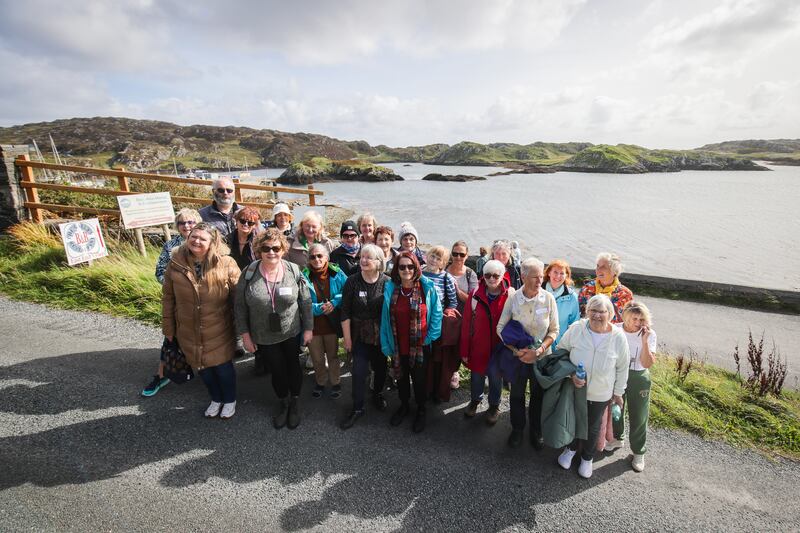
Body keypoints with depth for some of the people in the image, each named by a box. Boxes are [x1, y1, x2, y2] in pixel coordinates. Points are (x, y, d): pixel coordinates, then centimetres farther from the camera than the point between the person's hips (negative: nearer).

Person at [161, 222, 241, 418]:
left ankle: (230, 400, 38)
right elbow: (168, 297, 3)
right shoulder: (176, 263, -6)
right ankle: (216, 399, 44)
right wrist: (168, 327, 6)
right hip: (189, 331, 3)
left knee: (223, 366, 11)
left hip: (219, 331, -3)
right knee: (202, 367, 18)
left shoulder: (226, 264, -15)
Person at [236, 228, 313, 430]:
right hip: (264, 336, 1)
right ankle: (282, 403, 41)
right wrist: (245, 334, -3)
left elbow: (306, 302, -5)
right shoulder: (249, 273, -11)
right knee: (277, 369, 14)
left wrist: (308, 328, -3)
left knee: (293, 365, 15)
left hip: (292, 332, 0)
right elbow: (240, 306, -3)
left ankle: (294, 403, 39)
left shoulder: (294, 271, -12)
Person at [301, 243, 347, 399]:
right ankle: (320, 382, 43)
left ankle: (335, 383, 40)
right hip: (313, 326, 0)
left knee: (333, 355, 18)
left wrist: (334, 303, -21)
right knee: (317, 359, 18)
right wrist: (319, 308, -23)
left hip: (332, 324, 0)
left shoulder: (337, 274, -8)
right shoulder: (304, 276, -11)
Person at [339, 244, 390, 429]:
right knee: (359, 371, -3)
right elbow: (345, 312, -7)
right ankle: (357, 408, 16)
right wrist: (347, 338, -7)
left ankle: (378, 393, 44)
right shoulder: (352, 282, -10)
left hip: (381, 335, 1)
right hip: (360, 335, -1)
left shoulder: (387, 282, -11)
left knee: (380, 367, 17)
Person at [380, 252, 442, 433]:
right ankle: (403, 406, 45)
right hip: (398, 345, 2)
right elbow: (385, 317, -2)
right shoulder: (390, 288, -6)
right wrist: (386, 344, -4)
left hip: (420, 346, -2)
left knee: (419, 379, 14)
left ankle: (421, 410, 39)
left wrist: (430, 336, -7)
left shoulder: (427, 287, -11)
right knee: (401, 377, 21)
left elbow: (436, 313, -4)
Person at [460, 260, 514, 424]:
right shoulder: (475, 295, -10)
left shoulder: (510, 295, -13)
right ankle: (475, 400, 47)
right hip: (478, 347, 1)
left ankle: (494, 406, 43)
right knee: (476, 376, 19)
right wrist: (464, 350, -3)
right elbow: (466, 324, -5)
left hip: (499, 347, -1)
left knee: (496, 378, 17)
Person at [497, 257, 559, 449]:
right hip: (518, 356, 0)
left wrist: (539, 350, -17)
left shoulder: (549, 299, -13)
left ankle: (536, 431, 41)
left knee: (538, 396, 18)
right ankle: (517, 429, 39)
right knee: (516, 395, 16)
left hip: (541, 357, 0)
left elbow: (554, 330, -6)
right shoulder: (513, 299, -13)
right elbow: (501, 327, -6)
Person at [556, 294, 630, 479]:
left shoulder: (618, 337, -19)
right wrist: (571, 374, -18)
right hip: (574, 388, 0)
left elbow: (622, 368, -4)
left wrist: (618, 392, 4)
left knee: (593, 427, 21)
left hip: (601, 394, 0)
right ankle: (571, 448, 51)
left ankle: (587, 457, 48)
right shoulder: (576, 329, -21)